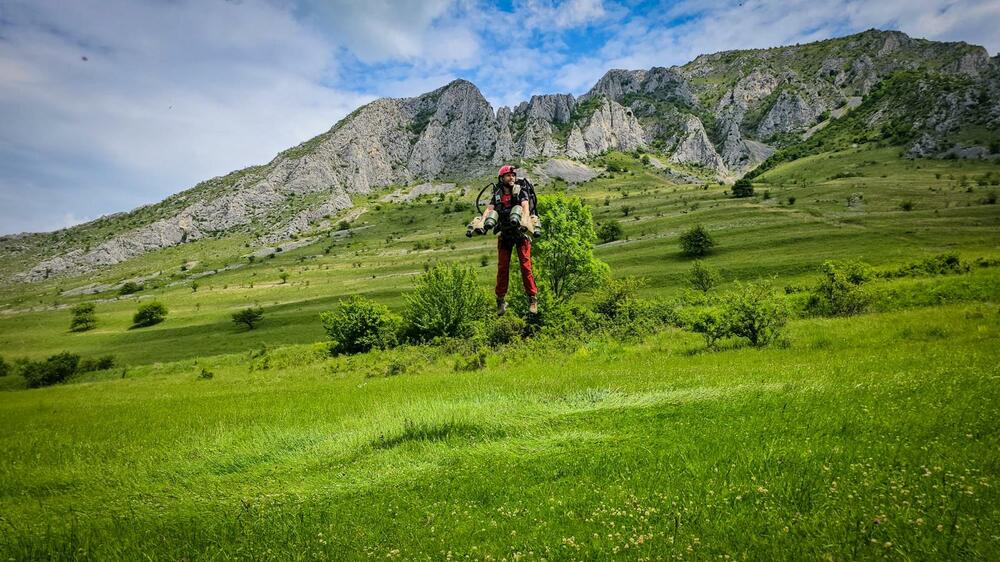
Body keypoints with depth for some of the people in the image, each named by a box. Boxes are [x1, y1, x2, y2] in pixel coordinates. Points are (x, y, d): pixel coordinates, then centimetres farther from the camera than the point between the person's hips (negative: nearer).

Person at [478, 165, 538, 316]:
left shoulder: (521, 192, -2)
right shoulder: (497, 195, 6)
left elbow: (525, 207, -18)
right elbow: (489, 209, -8)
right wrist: (481, 223, -28)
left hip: (520, 232, -2)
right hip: (505, 234, 3)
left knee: (525, 265, -8)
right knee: (502, 267, 3)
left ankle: (532, 299, 1)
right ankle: (501, 300, 12)